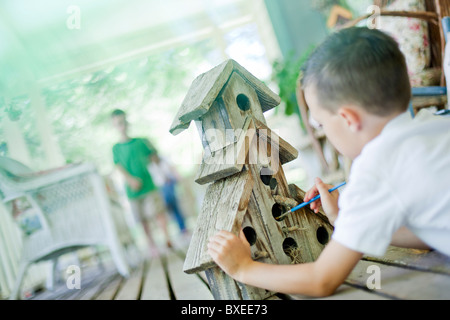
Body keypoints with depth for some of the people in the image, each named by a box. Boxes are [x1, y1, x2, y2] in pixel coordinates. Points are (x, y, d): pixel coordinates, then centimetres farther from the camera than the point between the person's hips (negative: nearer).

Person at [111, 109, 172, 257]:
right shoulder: (116, 148, 5)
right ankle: (152, 243, 20)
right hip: (133, 189, 1)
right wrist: (130, 179, -19)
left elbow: (153, 155, 14)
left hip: (148, 185, -1)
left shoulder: (141, 142, 4)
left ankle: (167, 237, 0)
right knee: (143, 219, 7)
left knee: (157, 212, -11)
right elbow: (119, 167, -4)